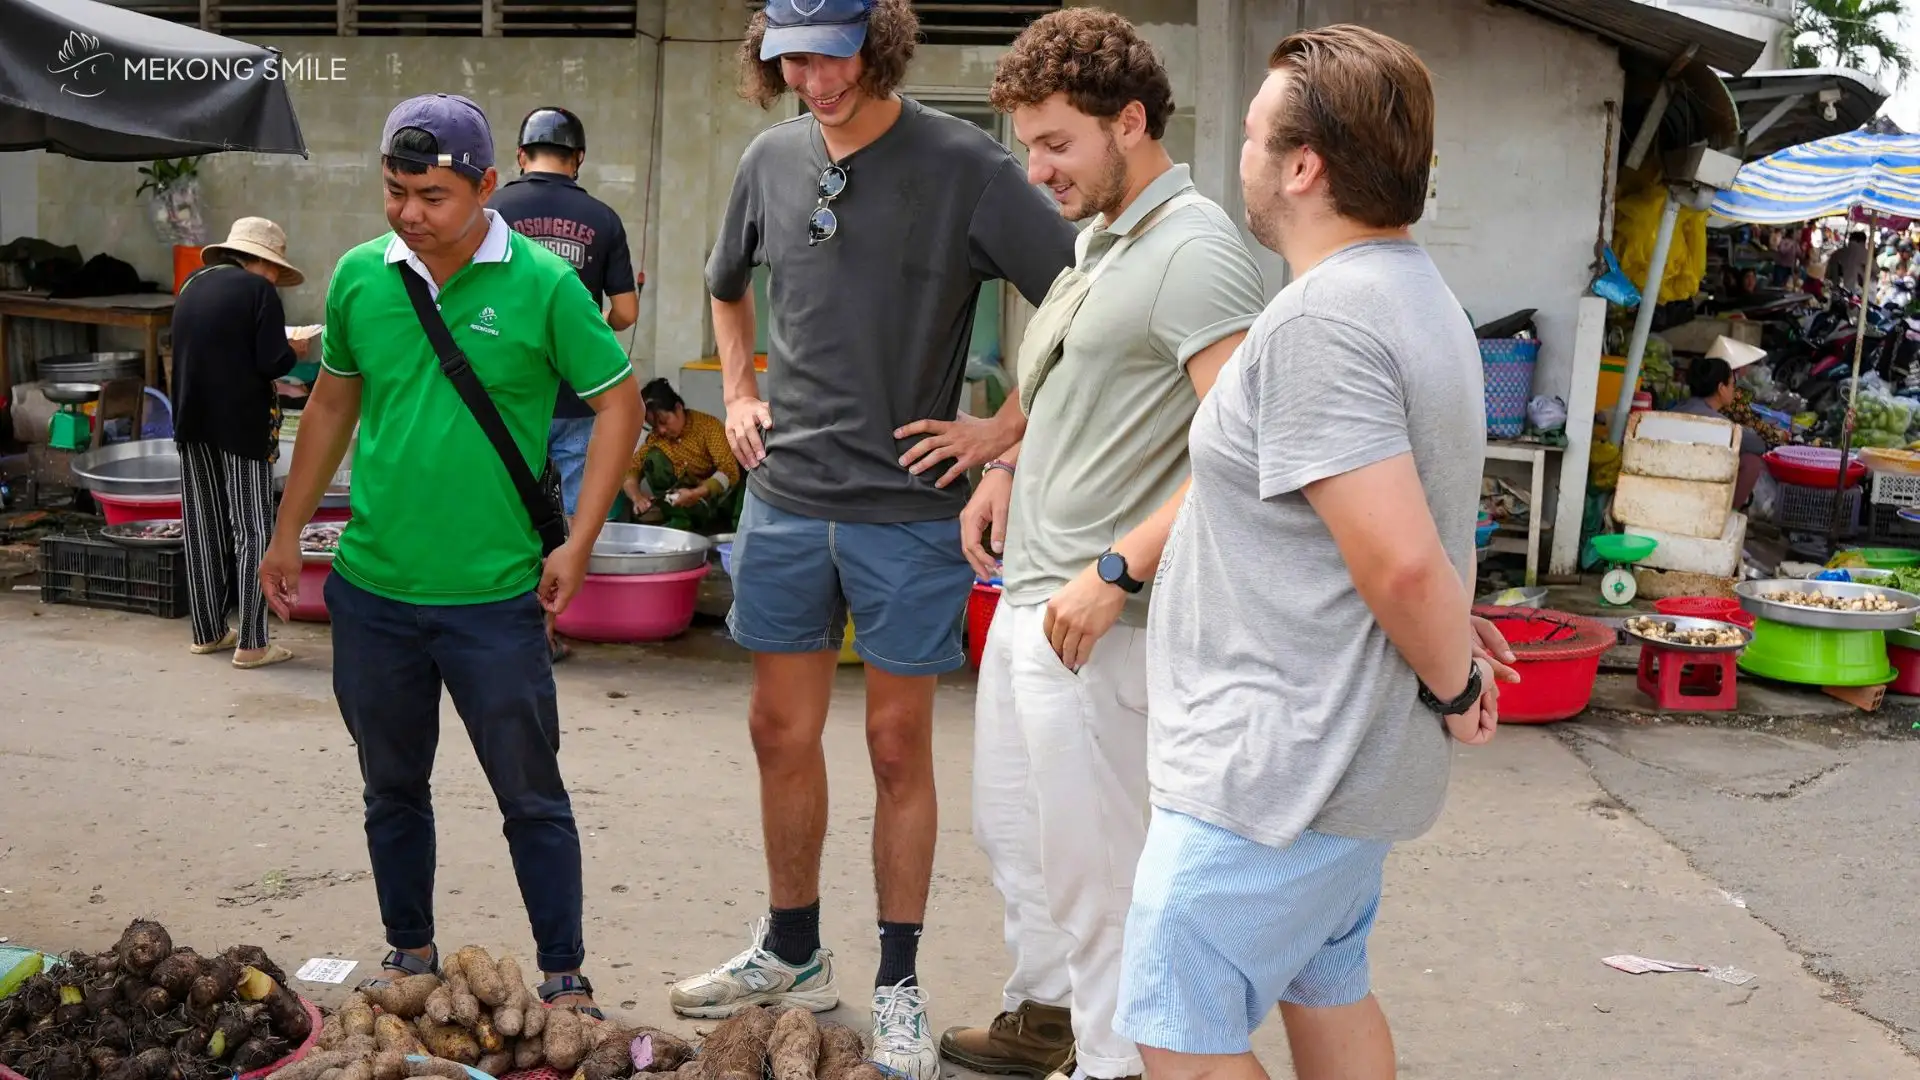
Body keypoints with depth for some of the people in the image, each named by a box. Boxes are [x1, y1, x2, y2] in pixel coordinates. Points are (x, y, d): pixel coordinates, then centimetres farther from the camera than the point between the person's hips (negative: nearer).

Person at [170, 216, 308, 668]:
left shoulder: (192, 287, 11)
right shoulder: (258, 291, -10)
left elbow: (186, 353, 18)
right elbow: (272, 363, -17)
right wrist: (294, 352, 5)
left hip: (193, 421, 7)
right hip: (242, 423, -7)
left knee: (203, 530, 13)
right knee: (251, 530, -2)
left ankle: (208, 631, 21)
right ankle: (251, 643, -2)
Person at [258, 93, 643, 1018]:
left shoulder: (542, 284, -10)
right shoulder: (359, 276, 1)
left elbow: (618, 404, -4)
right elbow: (332, 403, 15)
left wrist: (578, 543, -11)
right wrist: (288, 534, 16)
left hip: (494, 597, -4)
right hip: (369, 589, 4)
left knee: (532, 795, 5)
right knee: (393, 790, 17)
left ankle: (565, 982, 18)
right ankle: (411, 958, 34)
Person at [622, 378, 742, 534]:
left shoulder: (708, 425, -15)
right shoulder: (655, 437, -3)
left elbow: (730, 471, -25)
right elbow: (631, 469, -6)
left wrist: (696, 494, -38)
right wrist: (637, 497, -27)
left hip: (715, 496, -4)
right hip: (684, 497, 4)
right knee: (654, 458, -18)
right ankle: (681, 519, -27)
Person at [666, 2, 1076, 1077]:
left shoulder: (965, 167, -12)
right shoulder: (773, 159, 5)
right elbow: (728, 288, 25)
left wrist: (1005, 430, -14)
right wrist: (740, 396, 13)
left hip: (908, 507, -5)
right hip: (785, 500, 5)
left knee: (899, 745, 5)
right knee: (782, 729, 13)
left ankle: (899, 985, 20)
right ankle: (794, 952, 31)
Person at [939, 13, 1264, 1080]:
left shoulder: (1195, 252, -18)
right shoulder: (1100, 238, 13)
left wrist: (1116, 572, -26)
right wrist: (1011, 465, 12)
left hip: (1096, 616, -10)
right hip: (1028, 592, 10)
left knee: (1092, 865, 2)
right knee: (1014, 830, 22)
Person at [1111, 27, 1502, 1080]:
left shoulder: (1319, 322, -22)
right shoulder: (1418, 292, 11)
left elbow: (1400, 561, -27)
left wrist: (1453, 685, -12)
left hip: (1272, 765, -11)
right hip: (1349, 752, 11)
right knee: (1327, 989, 23)